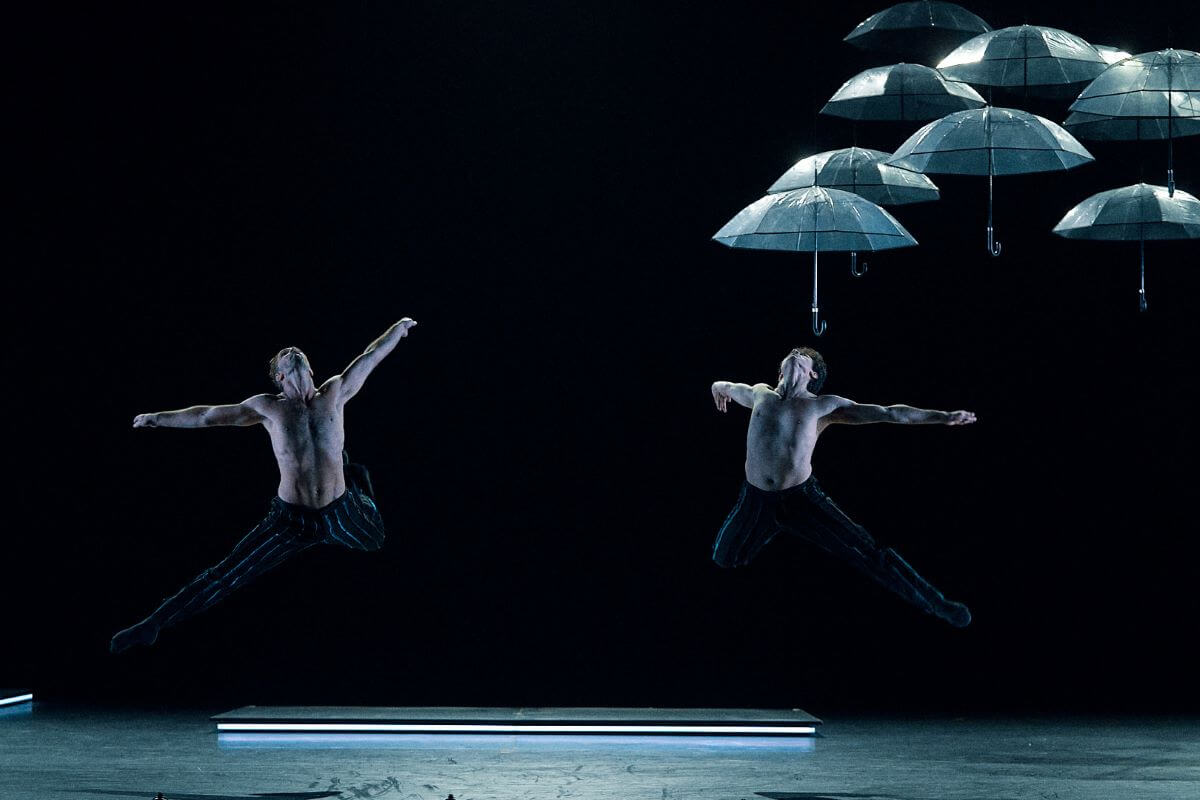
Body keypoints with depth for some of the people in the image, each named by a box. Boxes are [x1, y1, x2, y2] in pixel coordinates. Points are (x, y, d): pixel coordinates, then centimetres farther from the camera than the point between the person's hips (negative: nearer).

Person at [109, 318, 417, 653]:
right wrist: (159, 418, 10)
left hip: (340, 512, 2)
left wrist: (400, 327, 25)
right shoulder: (269, 407, 0)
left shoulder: (334, 394, 3)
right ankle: (153, 625, -1)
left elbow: (370, 357, 14)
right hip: (291, 518, -2)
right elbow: (210, 415, 6)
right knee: (225, 575, -7)